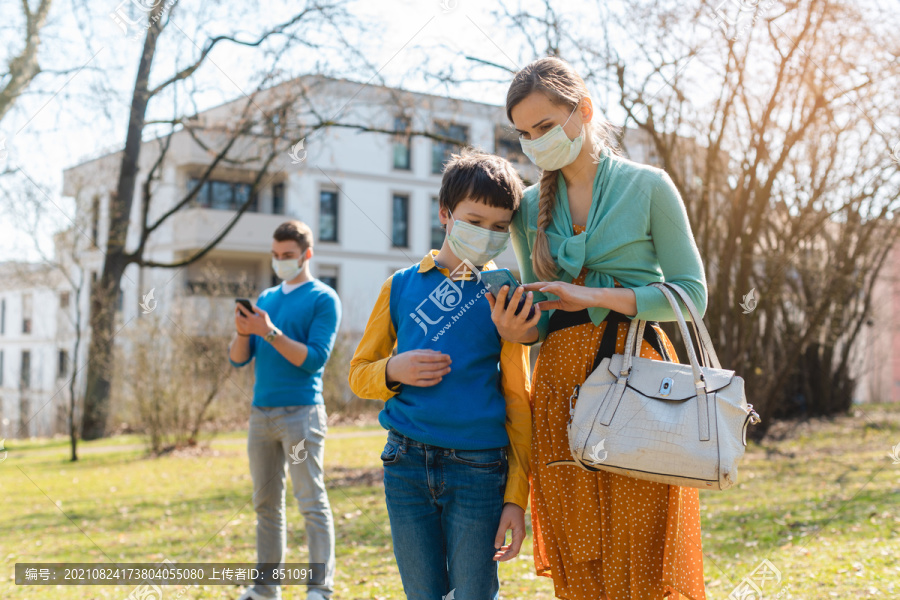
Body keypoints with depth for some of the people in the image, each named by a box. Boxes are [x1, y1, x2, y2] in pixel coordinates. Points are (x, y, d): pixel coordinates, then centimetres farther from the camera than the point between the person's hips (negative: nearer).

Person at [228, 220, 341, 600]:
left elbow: (315, 359, -12)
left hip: (301, 412, -6)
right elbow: (238, 359, 13)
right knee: (266, 504, 9)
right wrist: (243, 332, -8)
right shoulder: (266, 298, 16)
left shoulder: (323, 299, -1)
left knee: (312, 504, -6)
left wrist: (270, 331, -18)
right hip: (261, 412, 6)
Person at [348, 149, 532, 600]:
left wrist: (517, 495, -4)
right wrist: (393, 371, -10)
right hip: (406, 464, 2)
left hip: (478, 467, -2)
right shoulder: (401, 286, 7)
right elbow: (359, 373, 13)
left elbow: (517, 398, 1)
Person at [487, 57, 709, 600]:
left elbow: (692, 294, -3)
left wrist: (596, 296, -13)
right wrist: (517, 331, -6)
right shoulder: (531, 207, 13)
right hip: (560, 383, 4)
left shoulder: (647, 186, 1)